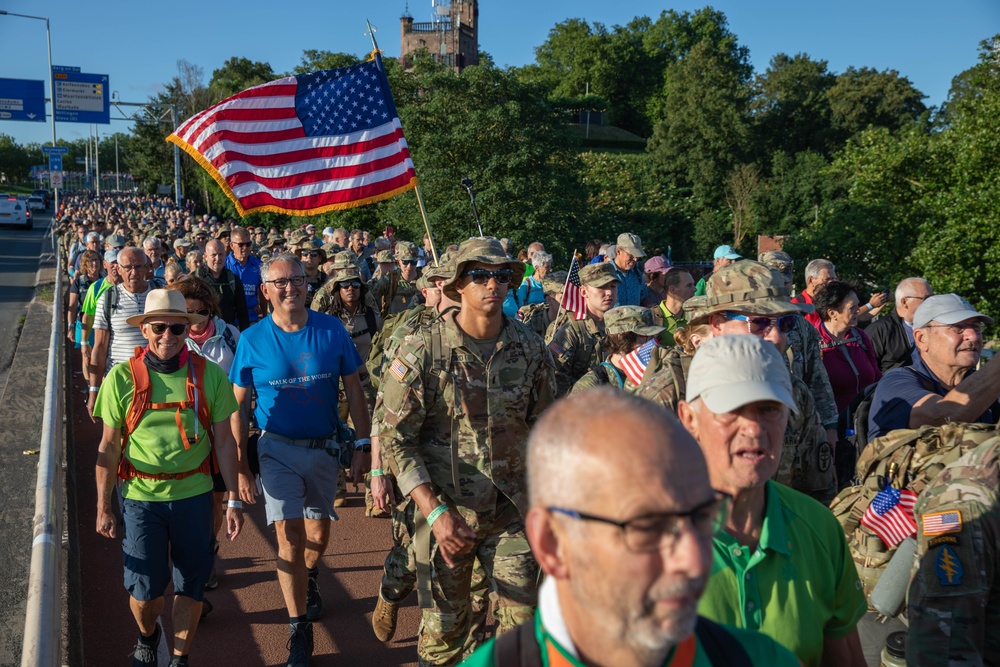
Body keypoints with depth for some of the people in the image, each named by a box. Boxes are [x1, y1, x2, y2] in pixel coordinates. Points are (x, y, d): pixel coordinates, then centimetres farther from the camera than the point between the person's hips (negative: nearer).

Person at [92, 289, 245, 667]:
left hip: (194, 496, 1)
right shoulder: (123, 377, -6)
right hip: (141, 497, -1)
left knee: (190, 585, 10)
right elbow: (109, 447, -1)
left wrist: (234, 500, 0)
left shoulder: (209, 375, -5)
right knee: (144, 588, 3)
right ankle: (147, 636, 38)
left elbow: (224, 441, 0)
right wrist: (103, 508, 0)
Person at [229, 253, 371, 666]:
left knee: (319, 532, 17)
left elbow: (353, 390, 0)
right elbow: (238, 406, -2)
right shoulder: (252, 340, -8)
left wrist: (363, 444, -4)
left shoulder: (332, 330, -7)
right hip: (278, 448, -2)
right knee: (290, 536, -7)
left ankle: (309, 579, 51)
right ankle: (299, 630, 9)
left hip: (325, 446, 2)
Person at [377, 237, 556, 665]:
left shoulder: (530, 350, -1)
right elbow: (394, 436, -11)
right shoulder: (423, 350, -11)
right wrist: (435, 512, -17)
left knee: (523, 621, 5)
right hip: (444, 510, -2)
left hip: (512, 512, 2)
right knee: (444, 627, 11)